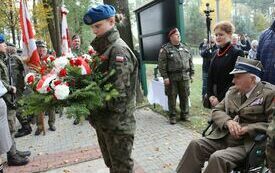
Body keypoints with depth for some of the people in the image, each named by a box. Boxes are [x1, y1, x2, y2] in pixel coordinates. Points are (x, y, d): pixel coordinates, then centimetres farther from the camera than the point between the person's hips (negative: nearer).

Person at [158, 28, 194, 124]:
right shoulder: (165, 49, -3)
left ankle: (184, 114, 23)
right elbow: (161, 64, -8)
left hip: (185, 77, 4)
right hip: (172, 78, -4)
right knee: (172, 97, 3)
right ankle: (172, 116, 15)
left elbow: (190, 61, 17)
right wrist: (165, 77, -13)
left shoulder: (184, 47, 14)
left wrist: (191, 74, 12)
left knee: (185, 96, 9)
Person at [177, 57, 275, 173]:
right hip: (223, 137, 6)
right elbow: (216, 111, 10)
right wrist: (228, 121, -11)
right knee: (195, 145, -11)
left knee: (218, 158, -27)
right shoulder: (232, 91, 11)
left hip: (247, 144, -6)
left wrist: (247, 129, -19)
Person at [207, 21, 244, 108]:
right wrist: (210, 95, -2)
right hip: (215, 99, 6)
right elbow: (210, 77, 11)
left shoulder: (237, 53, -8)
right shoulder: (217, 54, 11)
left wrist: (220, 98, -15)